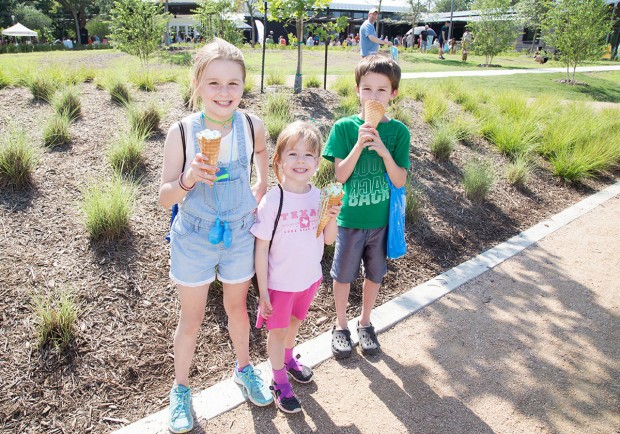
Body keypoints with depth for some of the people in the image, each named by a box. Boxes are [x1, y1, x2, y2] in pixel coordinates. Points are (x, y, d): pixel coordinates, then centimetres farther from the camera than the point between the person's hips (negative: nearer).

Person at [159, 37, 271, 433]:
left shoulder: (253, 127, -11)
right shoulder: (182, 132, -17)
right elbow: (165, 197, -14)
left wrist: (262, 185, 6)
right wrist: (188, 179, -32)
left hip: (240, 236, 2)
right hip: (193, 239, -2)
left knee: (237, 307, 22)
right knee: (191, 319, 14)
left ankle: (244, 368, 49)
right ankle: (181, 389, 38)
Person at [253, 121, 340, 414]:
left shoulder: (320, 197, -8)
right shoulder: (271, 201, -22)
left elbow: (328, 240, -1)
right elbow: (261, 249, -16)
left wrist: (333, 218, -21)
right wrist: (263, 291, -12)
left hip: (309, 279, 4)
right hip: (279, 282, -4)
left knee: (294, 322, 27)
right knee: (277, 330, 15)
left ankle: (288, 358, 55)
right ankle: (279, 381, 38)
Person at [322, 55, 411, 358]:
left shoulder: (398, 132, -7)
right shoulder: (344, 127, -10)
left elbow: (399, 181, -11)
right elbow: (340, 175, -14)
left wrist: (384, 151, -26)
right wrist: (359, 144, -26)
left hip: (383, 218, 1)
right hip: (350, 217, -1)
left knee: (374, 274, 17)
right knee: (343, 274, 12)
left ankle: (365, 322, 41)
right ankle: (341, 325, 35)